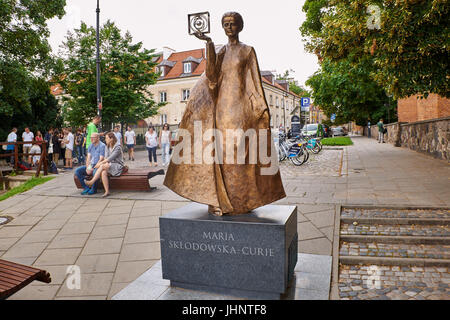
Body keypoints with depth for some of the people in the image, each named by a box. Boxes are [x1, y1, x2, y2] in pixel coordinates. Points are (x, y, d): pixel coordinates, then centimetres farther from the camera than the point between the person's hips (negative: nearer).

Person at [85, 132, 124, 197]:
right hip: (110, 165, 6)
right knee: (103, 173, -29)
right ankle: (107, 192, -29)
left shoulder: (117, 147, -11)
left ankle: (92, 181, -23)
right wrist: (106, 163, -18)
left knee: (102, 166, -30)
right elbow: (106, 157, 3)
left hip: (118, 166, -6)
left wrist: (101, 163, -21)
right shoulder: (107, 147, 13)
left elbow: (111, 158, -19)